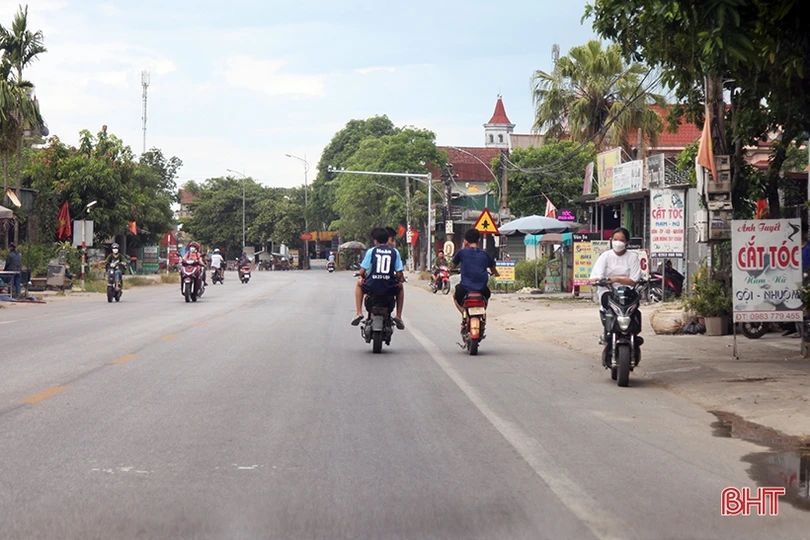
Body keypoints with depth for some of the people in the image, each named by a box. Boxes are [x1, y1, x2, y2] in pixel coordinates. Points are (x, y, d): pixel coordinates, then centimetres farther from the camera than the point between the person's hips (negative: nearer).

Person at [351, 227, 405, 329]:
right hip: (389, 288, 1)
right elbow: (399, 273, -1)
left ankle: (359, 313, 20)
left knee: (359, 284, 33)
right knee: (400, 287, 36)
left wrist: (362, 277, 21)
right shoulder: (394, 252, 4)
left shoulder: (371, 251, 0)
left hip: (372, 286, -1)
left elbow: (362, 271, -2)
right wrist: (399, 280, 22)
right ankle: (398, 316, 24)